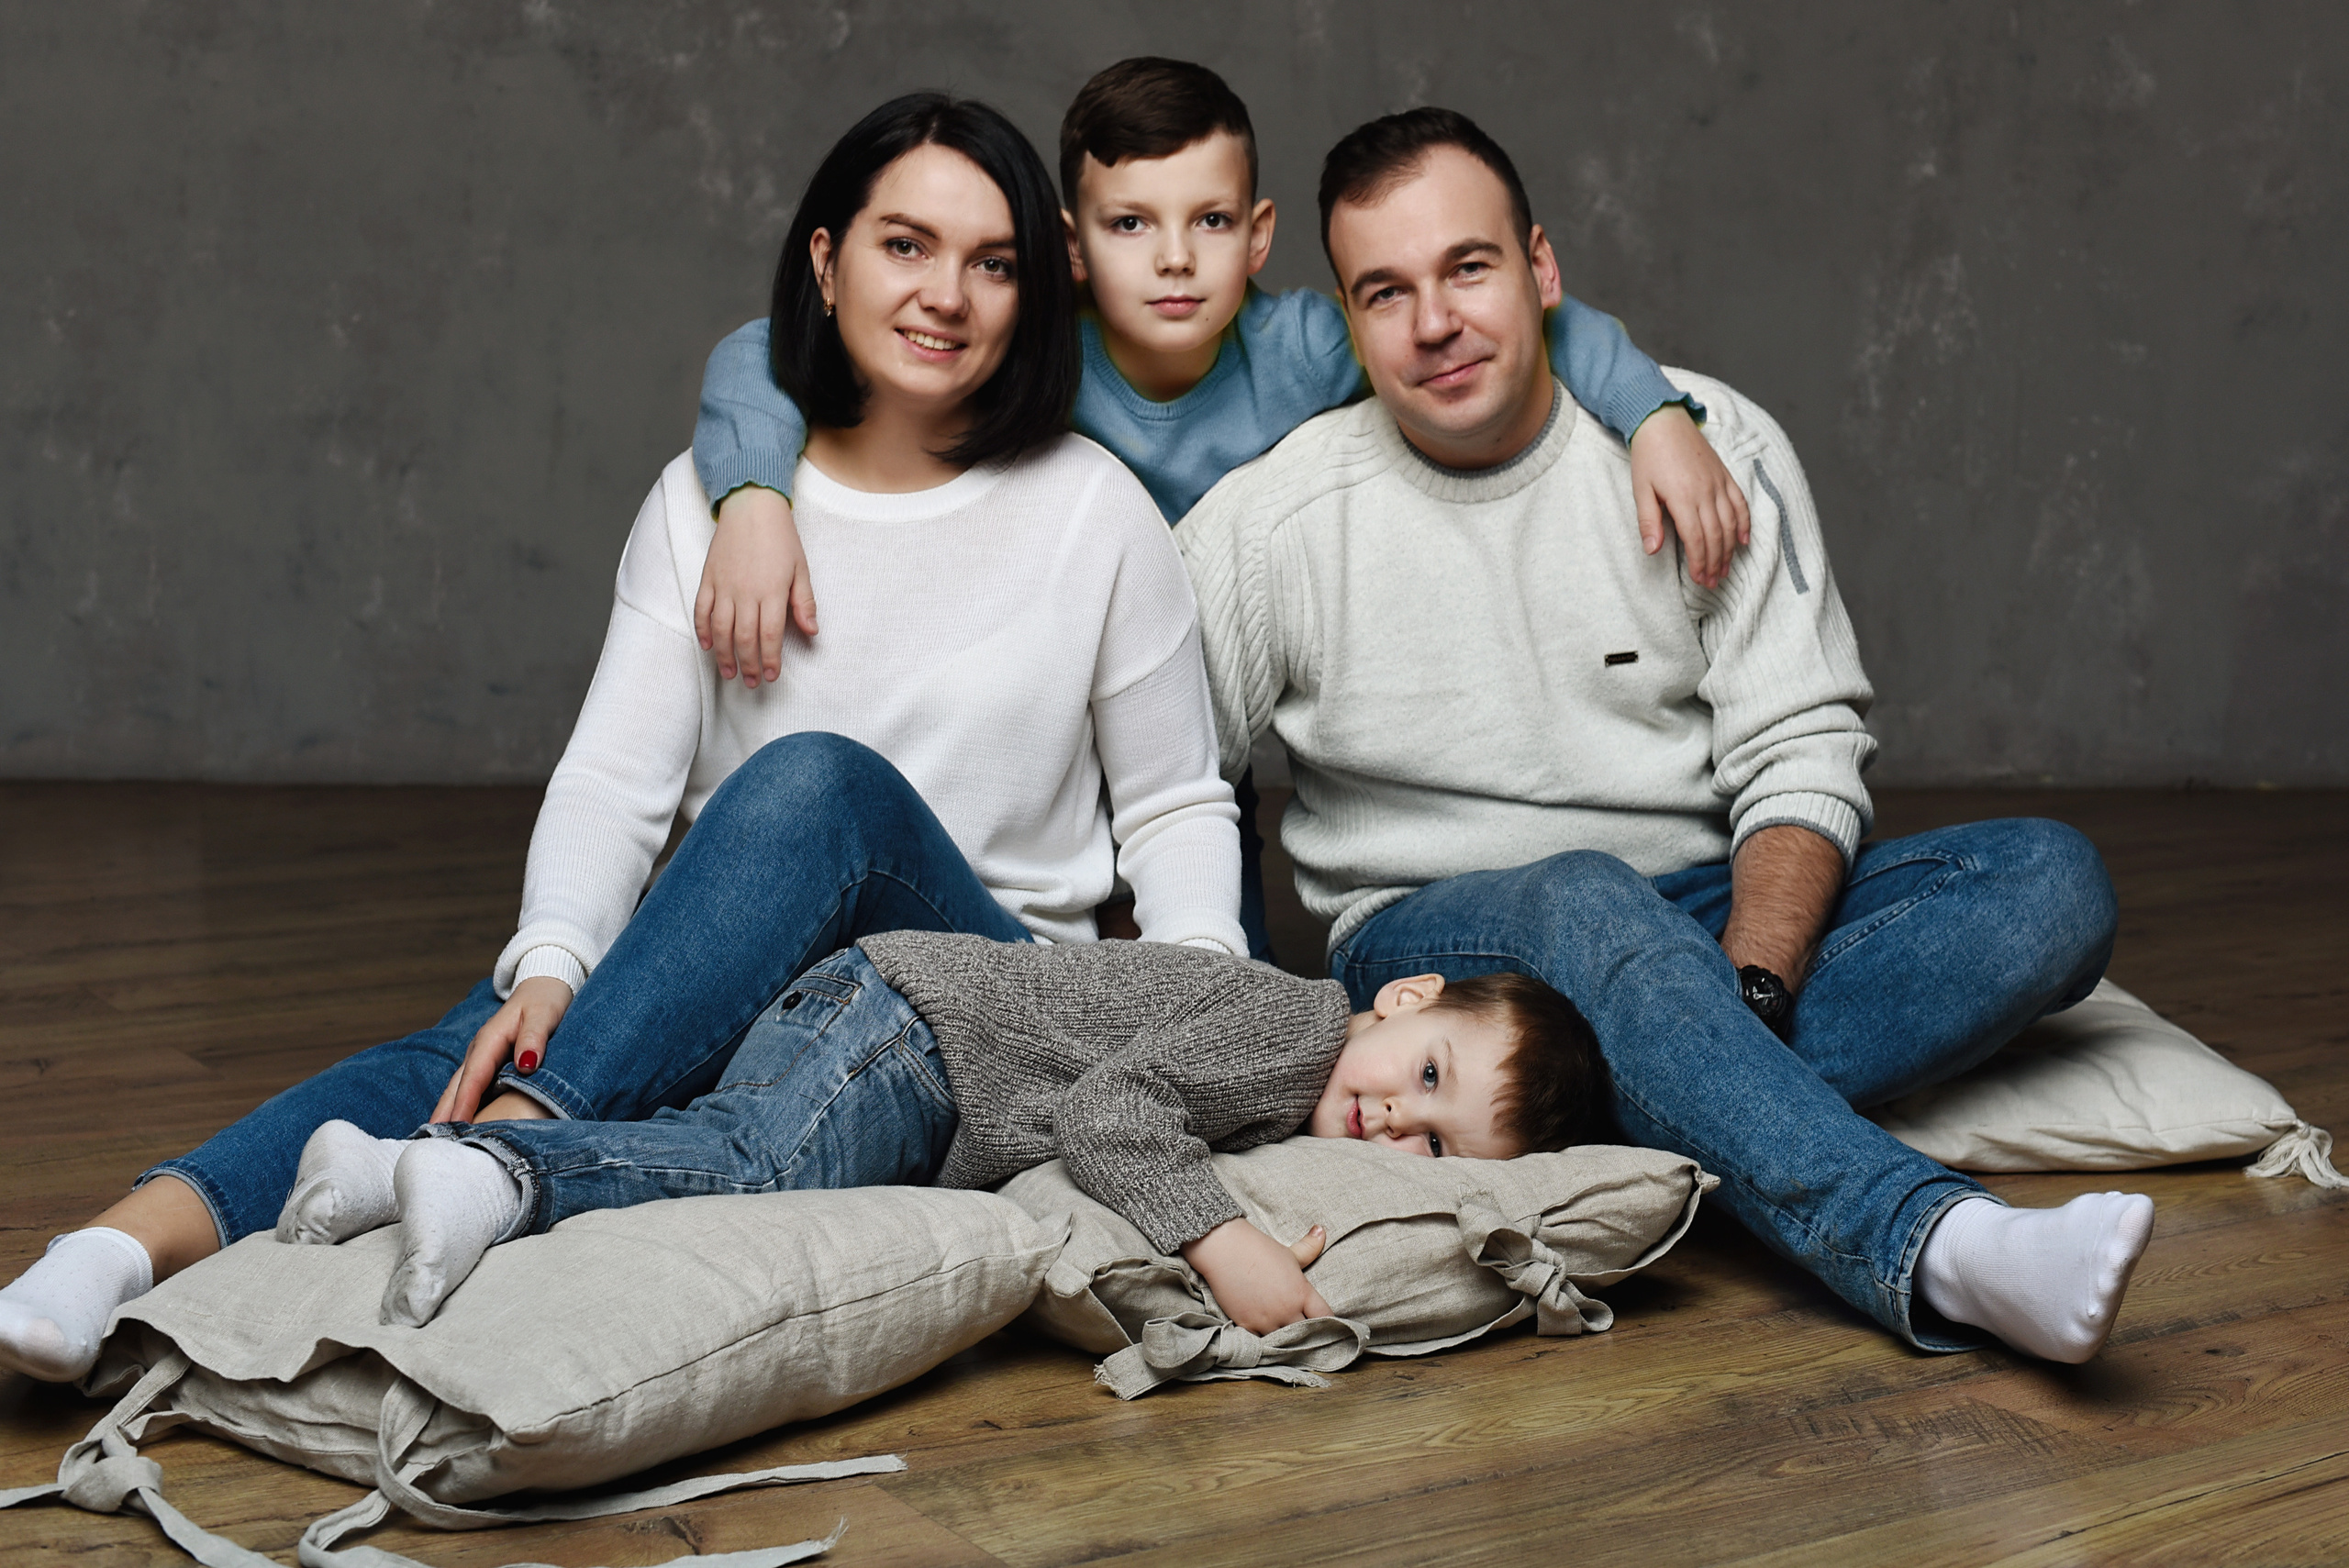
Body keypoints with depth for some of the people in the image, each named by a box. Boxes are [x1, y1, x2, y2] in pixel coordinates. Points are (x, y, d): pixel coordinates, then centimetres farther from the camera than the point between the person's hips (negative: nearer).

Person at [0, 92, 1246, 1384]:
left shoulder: (1095, 512, 3)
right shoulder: (707, 500, 6)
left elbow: (1174, 808, 9)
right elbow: (615, 775, -3)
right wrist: (550, 963, -22)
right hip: (726, 993, 2)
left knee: (817, 783, -34)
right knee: (489, 1039, -30)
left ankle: (498, 1148, -47)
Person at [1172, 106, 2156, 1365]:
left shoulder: (1708, 446, -2)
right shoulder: (1271, 525, -5)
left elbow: (1801, 752, -5)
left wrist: (1744, 992, -22)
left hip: (1713, 912, 3)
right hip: (1431, 936, -3)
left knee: (2052, 884, -18)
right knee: (1582, 898, -39)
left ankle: (1682, 1098, -35)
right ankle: (1934, 1249, -54)